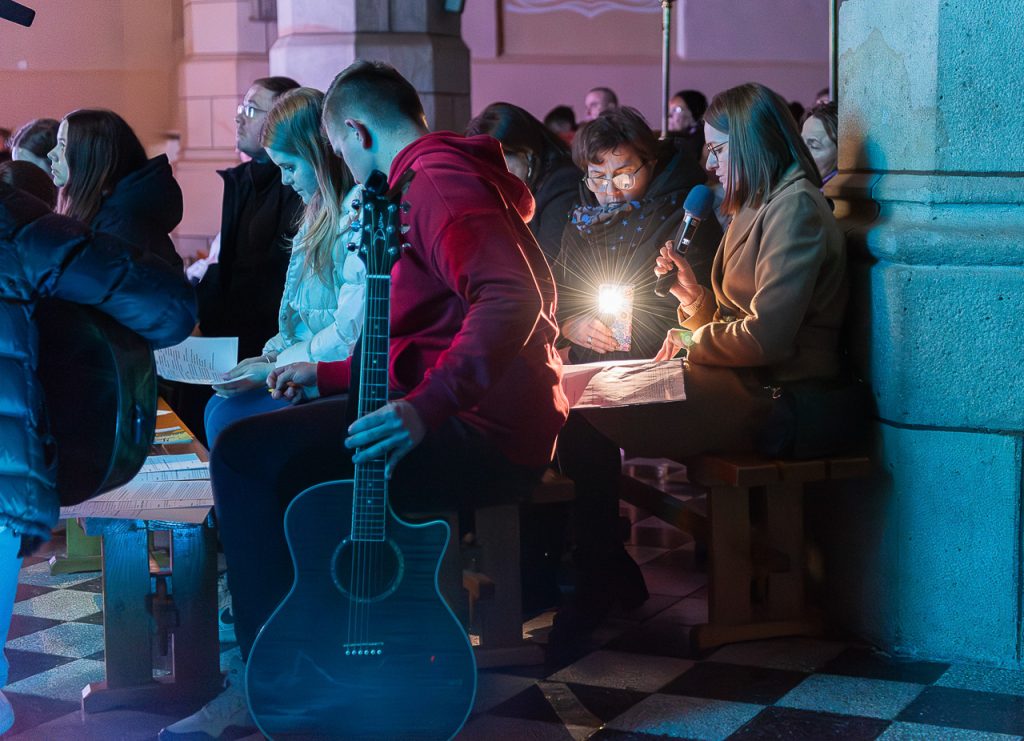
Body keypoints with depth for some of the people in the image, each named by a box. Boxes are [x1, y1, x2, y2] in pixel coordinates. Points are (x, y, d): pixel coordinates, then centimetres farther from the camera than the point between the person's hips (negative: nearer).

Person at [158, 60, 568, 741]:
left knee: (246, 453, -18)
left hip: (484, 431, -12)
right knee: (240, 422, 19)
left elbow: (513, 298, -31)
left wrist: (427, 407, -38)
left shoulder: (435, 180, -13)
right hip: (472, 414, 12)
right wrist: (327, 377, 27)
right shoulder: (443, 172, 23)